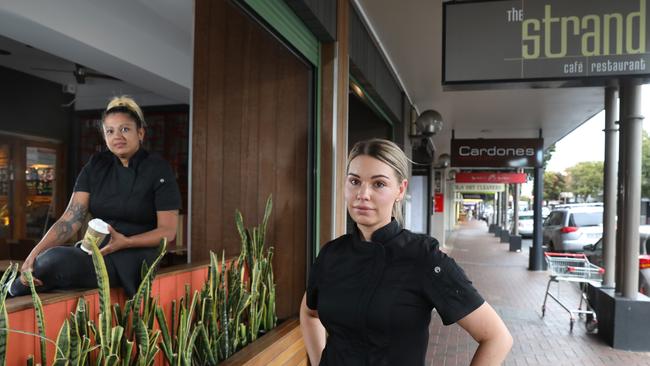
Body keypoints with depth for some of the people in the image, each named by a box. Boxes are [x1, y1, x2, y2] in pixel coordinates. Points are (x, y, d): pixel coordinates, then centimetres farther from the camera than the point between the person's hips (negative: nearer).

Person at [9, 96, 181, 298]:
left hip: (135, 256, -4)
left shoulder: (158, 170, -6)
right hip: (95, 250, 4)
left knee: (57, 260, -28)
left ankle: (12, 296, -1)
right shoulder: (96, 165, 7)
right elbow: (71, 219, -1)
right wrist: (35, 253, -16)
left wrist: (125, 242, -21)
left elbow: (168, 231, -7)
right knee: (49, 258, -28)